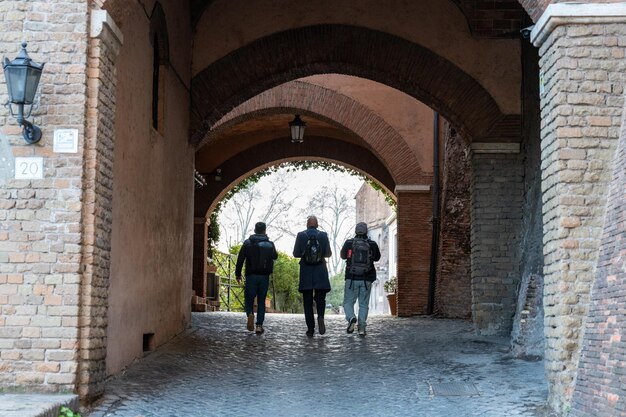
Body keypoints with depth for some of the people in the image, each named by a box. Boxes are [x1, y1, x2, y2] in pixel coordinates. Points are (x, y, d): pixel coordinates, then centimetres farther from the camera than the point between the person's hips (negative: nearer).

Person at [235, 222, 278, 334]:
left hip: (251, 276, -1)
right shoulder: (270, 244, 2)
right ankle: (259, 325, 2)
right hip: (264, 276, 1)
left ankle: (250, 314, -24)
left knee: (249, 298, 7)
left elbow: (240, 259, -4)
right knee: (261, 301, 8)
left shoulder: (247, 243, -2)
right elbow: (275, 256, 20)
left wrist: (238, 274, 5)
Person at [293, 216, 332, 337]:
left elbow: (296, 253, -2)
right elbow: (328, 253, 1)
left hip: (306, 273, 0)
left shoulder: (301, 235, -2)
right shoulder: (323, 235, 0)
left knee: (307, 301, 6)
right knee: (320, 298, 9)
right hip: (320, 272, 1)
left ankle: (310, 328, 3)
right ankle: (320, 317, -20)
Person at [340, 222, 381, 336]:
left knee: (348, 302, 9)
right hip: (366, 279, 1)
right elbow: (377, 258, 16)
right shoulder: (373, 244, -2)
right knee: (364, 304, 8)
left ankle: (351, 318, -18)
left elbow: (343, 256, 15)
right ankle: (362, 327, -2)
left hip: (352, 278, -1)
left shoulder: (349, 243, -4)